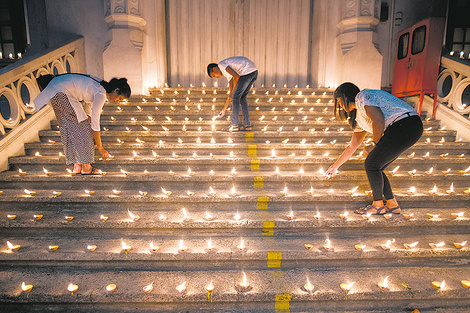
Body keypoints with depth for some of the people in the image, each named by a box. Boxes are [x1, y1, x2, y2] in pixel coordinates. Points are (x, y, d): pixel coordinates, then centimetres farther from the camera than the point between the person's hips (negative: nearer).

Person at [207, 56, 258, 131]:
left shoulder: (221, 64, 2)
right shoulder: (227, 73, 27)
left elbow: (236, 76, -13)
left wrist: (232, 93, -3)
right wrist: (224, 109, 29)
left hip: (247, 71, -9)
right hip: (254, 72, 9)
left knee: (236, 97, -2)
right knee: (242, 97, 16)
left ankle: (234, 125, 1)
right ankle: (247, 124, 14)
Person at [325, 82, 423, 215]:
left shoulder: (362, 97, -4)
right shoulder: (359, 118, 24)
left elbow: (379, 120, -19)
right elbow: (352, 146, 29)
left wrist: (374, 145, -8)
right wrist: (335, 166, 33)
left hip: (406, 124, -9)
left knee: (371, 165, -6)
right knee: (374, 168, 10)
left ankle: (378, 205, 10)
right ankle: (392, 204, 21)